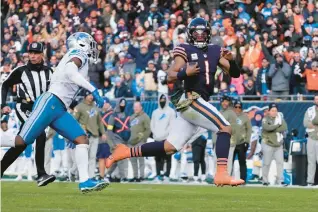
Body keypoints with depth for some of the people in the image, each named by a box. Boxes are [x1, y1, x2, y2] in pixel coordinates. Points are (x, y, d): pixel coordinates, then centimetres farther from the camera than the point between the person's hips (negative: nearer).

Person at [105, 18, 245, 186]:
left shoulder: (215, 52, 17)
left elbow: (235, 74, 14)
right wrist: (185, 73, -25)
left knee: (169, 148, 7)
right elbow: (170, 77, -6)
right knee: (225, 128, -17)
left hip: (199, 103, 7)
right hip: (191, 100, -7)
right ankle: (221, 174, -23)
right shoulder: (185, 50, 0)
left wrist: (231, 60, -7)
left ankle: (125, 152, 15)